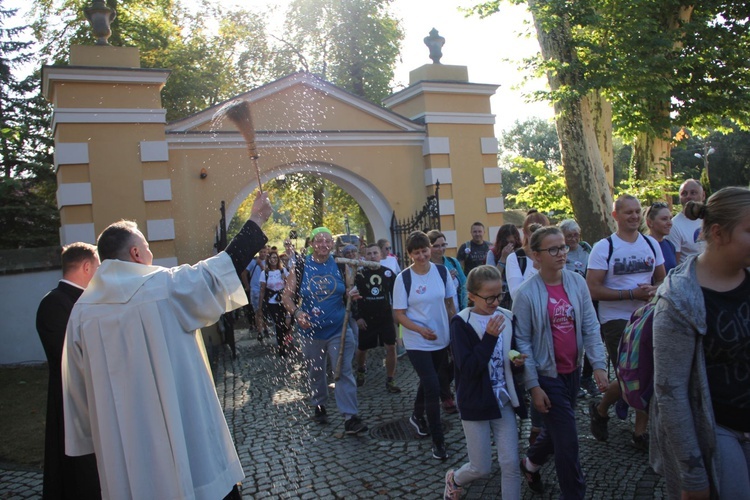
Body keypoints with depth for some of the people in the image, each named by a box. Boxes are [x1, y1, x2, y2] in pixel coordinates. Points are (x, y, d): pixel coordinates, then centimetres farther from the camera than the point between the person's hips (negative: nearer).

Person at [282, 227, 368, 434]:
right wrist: (297, 313, -21)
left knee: (344, 372, -6)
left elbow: (348, 291, 12)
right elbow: (287, 297, -2)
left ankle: (350, 417, -5)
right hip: (311, 331, 1)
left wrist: (351, 294, -12)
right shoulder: (300, 268, -4)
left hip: (339, 329, 0)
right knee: (315, 372, 15)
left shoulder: (341, 266, 0)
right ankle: (319, 407, 36)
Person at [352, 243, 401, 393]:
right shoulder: (359, 274, -6)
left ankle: (389, 381, 6)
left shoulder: (388, 273, -3)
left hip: (386, 317, 0)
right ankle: (361, 371, 44)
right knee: (362, 349, 12)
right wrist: (357, 316, -8)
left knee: (391, 347, -8)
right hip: (366, 318, 0)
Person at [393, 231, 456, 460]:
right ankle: (438, 441, 5)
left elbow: (449, 304, 6)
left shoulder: (442, 272, -4)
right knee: (433, 387, -9)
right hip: (417, 343, -4)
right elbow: (399, 314, -10)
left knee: (428, 380, 21)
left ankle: (417, 416, 48)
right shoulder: (403, 278, -13)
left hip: (441, 340, 4)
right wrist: (421, 330, -24)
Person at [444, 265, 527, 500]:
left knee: (511, 465, 4)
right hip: (476, 403, -4)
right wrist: (489, 338, -28)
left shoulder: (507, 318, 0)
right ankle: (454, 479, 40)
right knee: (481, 469, 7)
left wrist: (518, 362, -9)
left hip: (503, 400, 4)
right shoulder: (461, 323, -14)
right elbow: (468, 368, -22)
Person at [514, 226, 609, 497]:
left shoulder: (577, 282, -5)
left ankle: (530, 463, 48)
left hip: (572, 372, 5)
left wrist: (598, 364, -8)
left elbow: (590, 327, -1)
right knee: (568, 440, -1)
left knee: (556, 430, 20)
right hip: (548, 376, -5)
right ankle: (574, 493, 20)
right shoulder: (527, 293, -17)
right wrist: (533, 386, -12)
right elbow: (522, 341, -12)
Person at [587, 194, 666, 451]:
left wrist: (654, 290, -9)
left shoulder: (652, 244, 7)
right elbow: (592, 290, -14)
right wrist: (632, 293, -20)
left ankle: (641, 432, 24)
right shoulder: (604, 247, -9)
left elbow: (662, 279, 16)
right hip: (616, 320, -5)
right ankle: (599, 410, 23)